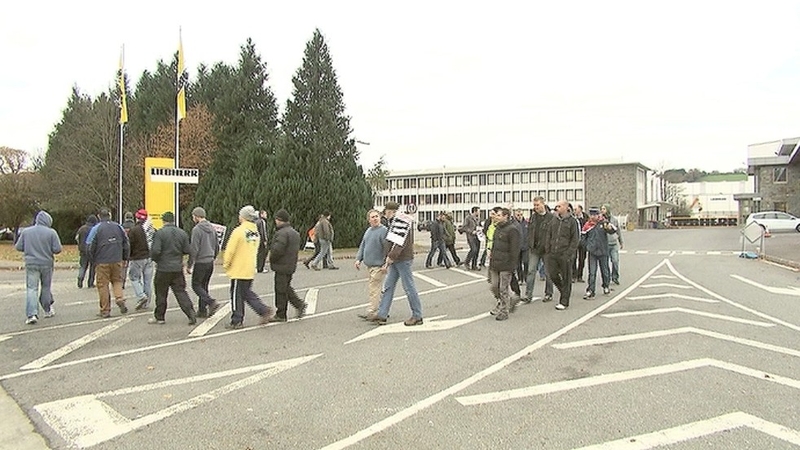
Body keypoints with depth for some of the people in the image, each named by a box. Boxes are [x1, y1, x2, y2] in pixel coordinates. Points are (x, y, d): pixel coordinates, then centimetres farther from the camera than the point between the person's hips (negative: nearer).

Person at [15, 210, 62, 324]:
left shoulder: (26, 231, 2)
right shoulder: (51, 232, -7)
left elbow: (18, 247, 5)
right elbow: (57, 249, -11)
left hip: (31, 264, 1)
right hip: (47, 264, -1)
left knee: (31, 289, -1)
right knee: (46, 287, 15)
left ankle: (32, 314, -13)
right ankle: (48, 310, 27)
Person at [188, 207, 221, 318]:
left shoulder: (197, 229, -14)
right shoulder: (212, 228, 10)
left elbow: (194, 249, -17)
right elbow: (217, 247, 15)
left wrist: (189, 265, -11)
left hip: (200, 262, -8)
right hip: (210, 262, 8)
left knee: (196, 285, 3)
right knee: (204, 286, 15)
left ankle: (212, 302, -12)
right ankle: (202, 310, 17)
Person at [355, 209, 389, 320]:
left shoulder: (384, 231, -11)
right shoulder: (368, 231, 15)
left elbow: (388, 249, -16)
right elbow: (362, 246, 21)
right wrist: (358, 259, 12)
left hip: (378, 266, -8)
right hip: (369, 265, 8)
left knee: (374, 289, -7)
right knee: (376, 289, 13)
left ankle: (371, 312, -2)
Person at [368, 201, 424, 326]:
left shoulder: (402, 220, -13)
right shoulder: (394, 222, 17)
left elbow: (400, 242, -21)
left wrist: (391, 257, -21)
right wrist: (389, 260, 20)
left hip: (404, 259, -10)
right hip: (395, 260, 10)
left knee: (409, 287, -3)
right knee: (388, 286, 9)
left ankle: (417, 316, 7)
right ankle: (382, 315, 12)